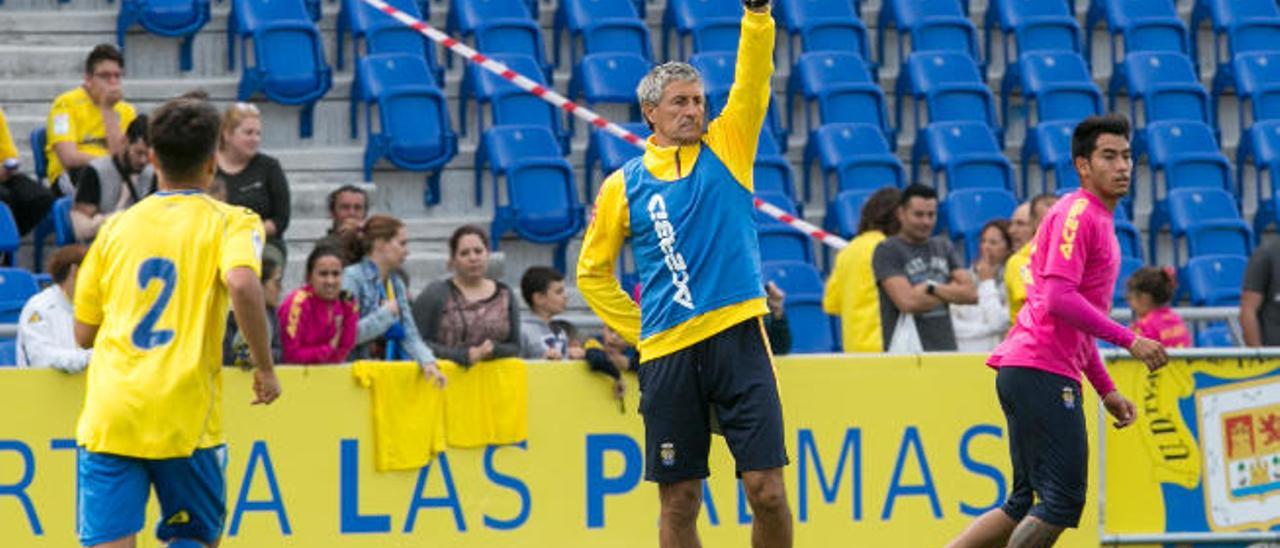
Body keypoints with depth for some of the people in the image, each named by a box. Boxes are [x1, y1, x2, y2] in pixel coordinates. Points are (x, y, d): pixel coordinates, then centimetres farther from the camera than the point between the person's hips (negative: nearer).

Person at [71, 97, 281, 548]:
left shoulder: (116, 227, 13)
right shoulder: (229, 222, 2)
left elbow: (83, 333, 15)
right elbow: (242, 283, -20)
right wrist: (264, 366, -9)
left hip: (108, 415, 2)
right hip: (186, 417, -2)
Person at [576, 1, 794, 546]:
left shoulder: (725, 148, 8)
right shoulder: (624, 185, 9)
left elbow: (753, 79, -6)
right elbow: (592, 272, 18)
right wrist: (640, 330, 9)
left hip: (738, 337, -1)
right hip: (667, 354, 1)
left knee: (766, 488, -7)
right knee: (679, 501, 3)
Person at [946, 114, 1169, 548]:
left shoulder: (1098, 219, 23)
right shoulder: (1076, 213, -9)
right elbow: (1058, 299, -20)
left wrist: (1105, 389, 25)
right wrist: (1128, 340, -20)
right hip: (1042, 372, -10)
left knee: (1026, 506, 10)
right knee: (1063, 503, -12)